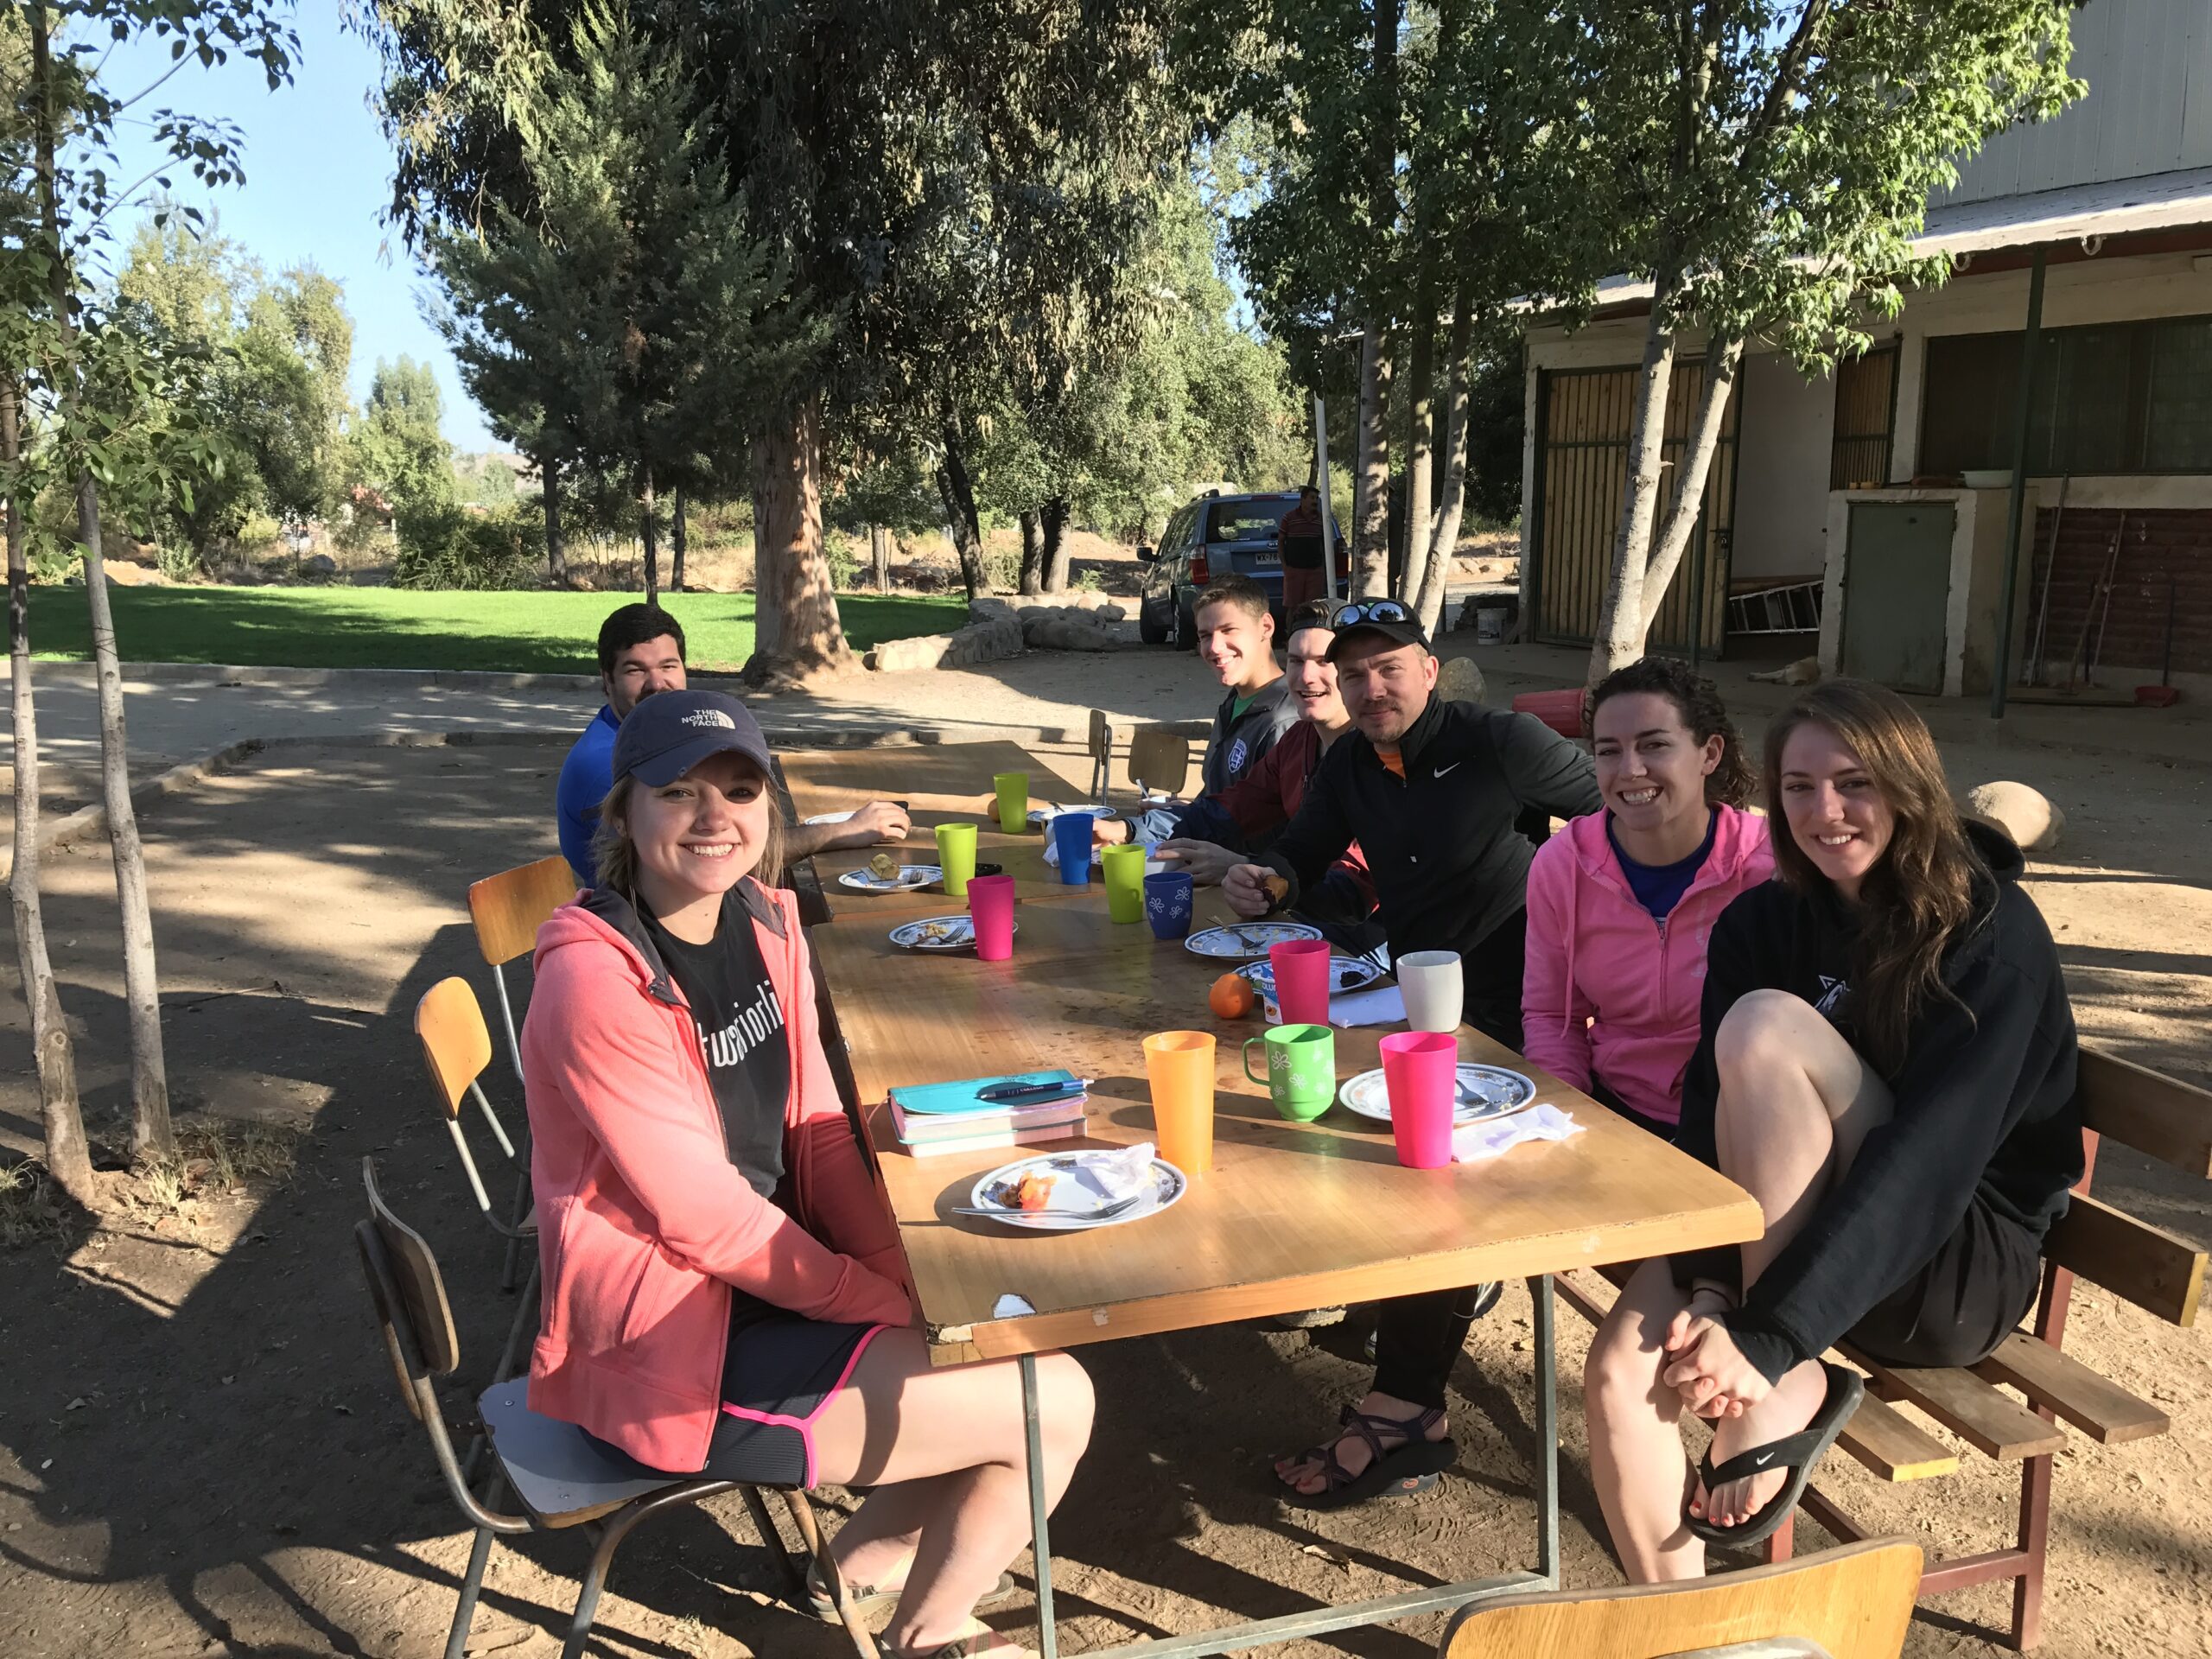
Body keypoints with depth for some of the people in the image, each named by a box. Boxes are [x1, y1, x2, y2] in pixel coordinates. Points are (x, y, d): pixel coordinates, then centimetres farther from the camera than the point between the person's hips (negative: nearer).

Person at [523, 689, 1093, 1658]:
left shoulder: (767, 925, 1)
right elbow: (703, 1214, -23)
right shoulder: (594, 979, -24)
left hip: (770, 1277, 8)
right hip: (667, 1340, -8)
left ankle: (875, 1551, 27)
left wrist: (904, 1281, -8)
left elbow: (817, 1130, 3)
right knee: (1054, 1404, -9)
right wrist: (884, 1306, -16)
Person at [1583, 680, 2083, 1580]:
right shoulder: (1762, 923, 2)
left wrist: (1766, 1339, -32)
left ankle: (1788, 1391, -18)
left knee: (1767, 1028, -26)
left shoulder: (1991, 932, -13)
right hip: (1777, 1245, 4)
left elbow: (1926, 1158, -25)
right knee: (1623, 1369, -25)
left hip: (1957, 1268, -4)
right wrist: (1711, 1289, -25)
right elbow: (1709, 1115, -7)